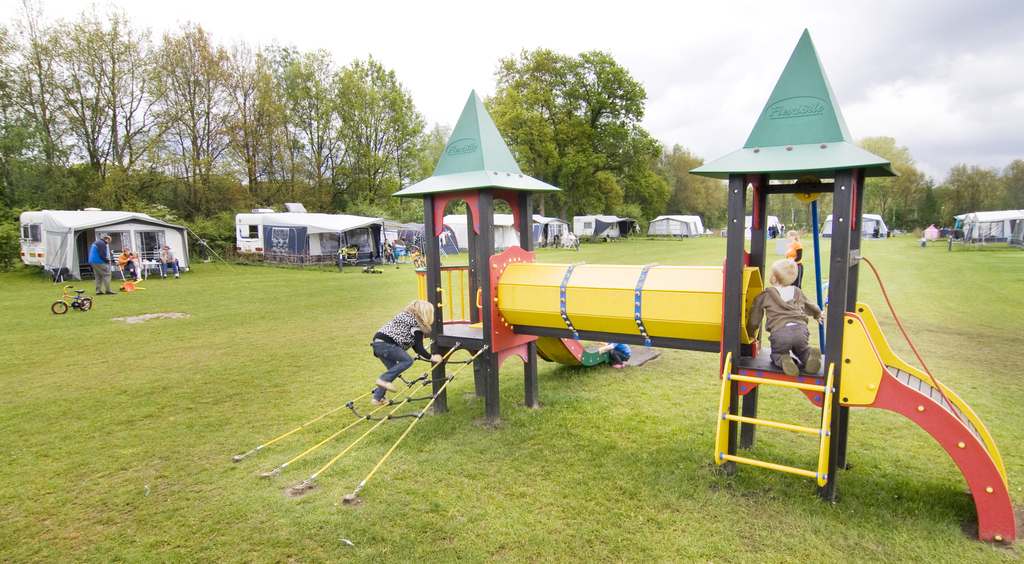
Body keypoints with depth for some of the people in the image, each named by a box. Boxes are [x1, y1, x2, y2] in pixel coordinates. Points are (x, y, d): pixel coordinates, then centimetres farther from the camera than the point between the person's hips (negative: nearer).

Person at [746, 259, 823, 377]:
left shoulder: (764, 296, 12)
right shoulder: (798, 293, 25)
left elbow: (754, 320, 15)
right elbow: (812, 307, 43)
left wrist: (750, 333, 33)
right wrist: (818, 315, 66)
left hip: (779, 333, -4)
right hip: (801, 329, 4)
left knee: (777, 354, 19)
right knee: (801, 350, 30)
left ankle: (784, 361, -17)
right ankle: (810, 355, -6)